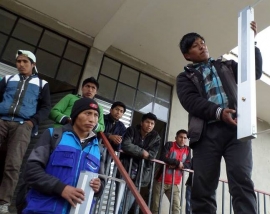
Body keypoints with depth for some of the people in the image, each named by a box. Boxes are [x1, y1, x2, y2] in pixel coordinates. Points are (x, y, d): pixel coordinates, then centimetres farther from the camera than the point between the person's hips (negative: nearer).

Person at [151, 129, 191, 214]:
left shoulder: (187, 150, 7)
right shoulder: (169, 145, -5)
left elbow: (188, 165, -1)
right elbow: (163, 158, -19)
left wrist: (178, 165, -18)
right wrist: (178, 162, -15)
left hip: (175, 184, 3)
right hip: (161, 181, -3)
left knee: (177, 207, -6)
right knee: (155, 206, 3)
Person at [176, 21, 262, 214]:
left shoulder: (226, 66, 29)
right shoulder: (185, 77, 19)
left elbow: (255, 72, 20)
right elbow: (190, 100, 0)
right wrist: (218, 112, -17)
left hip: (236, 127, 2)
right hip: (206, 132, -1)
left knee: (241, 179, -14)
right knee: (202, 188, -5)